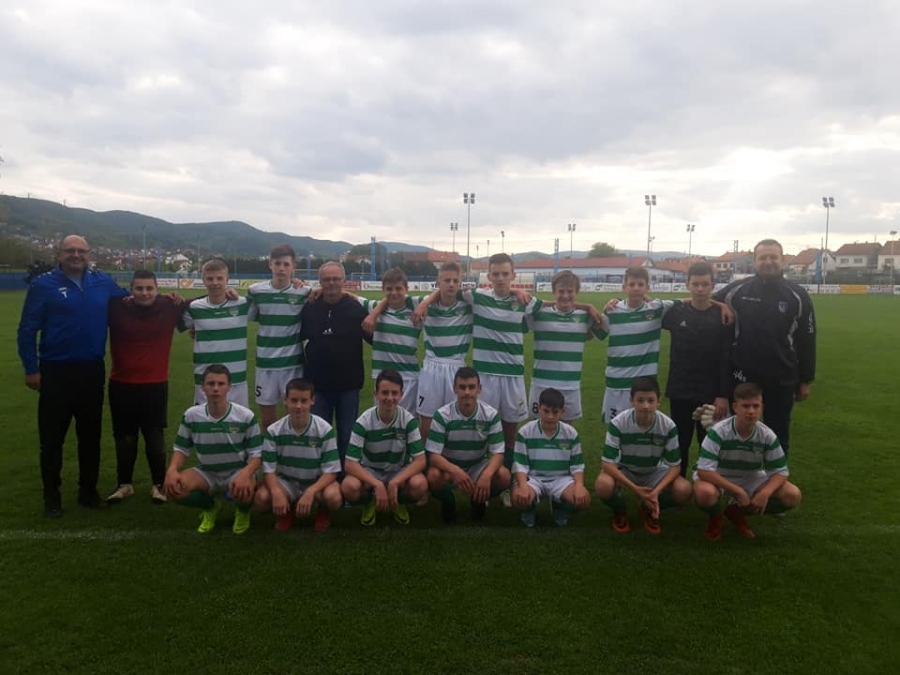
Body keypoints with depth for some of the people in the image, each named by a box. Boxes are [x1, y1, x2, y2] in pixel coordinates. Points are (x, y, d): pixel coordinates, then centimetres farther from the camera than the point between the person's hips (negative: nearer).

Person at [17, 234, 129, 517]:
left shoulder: (103, 282, 4)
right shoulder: (44, 284, -6)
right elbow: (27, 329, -4)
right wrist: (31, 369, -8)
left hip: (92, 370, 3)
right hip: (56, 371, -3)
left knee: (91, 434, 13)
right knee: (52, 437, 5)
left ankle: (88, 491, 27)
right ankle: (52, 497, 19)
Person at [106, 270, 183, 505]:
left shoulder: (169, 307, -7)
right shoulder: (116, 308, -7)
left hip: (156, 384, -1)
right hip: (121, 384, 1)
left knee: (155, 436, 8)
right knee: (124, 436, 13)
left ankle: (158, 484, 23)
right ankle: (124, 484, 29)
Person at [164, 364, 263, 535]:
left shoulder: (246, 416, -15)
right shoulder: (191, 415, -8)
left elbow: (256, 454, -11)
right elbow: (182, 449, 3)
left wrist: (245, 474, -33)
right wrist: (172, 470, -20)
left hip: (237, 472, -3)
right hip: (207, 473, 3)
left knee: (243, 490, -38)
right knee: (174, 488, -26)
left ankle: (243, 511, 5)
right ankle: (211, 506, 9)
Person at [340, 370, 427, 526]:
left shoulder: (409, 420, -17)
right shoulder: (364, 422, -19)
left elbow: (420, 460, -18)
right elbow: (349, 464, -22)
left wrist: (394, 483, -33)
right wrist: (378, 485, -34)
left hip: (399, 472, 1)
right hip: (369, 472, 0)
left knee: (420, 485, -33)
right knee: (349, 487, -34)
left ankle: (399, 503, 4)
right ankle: (370, 502, 3)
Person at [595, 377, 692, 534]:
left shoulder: (668, 426, -22)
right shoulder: (617, 423, -27)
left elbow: (674, 465, -15)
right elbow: (608, 463, -25)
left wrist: (656, 490, -32)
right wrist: (635, 489, -36)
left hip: (654, 471, 2)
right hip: (624, 470, -2)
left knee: (684, 490, -26)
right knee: (603, 486, -35)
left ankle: (650, 510, 6)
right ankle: (620, 511, 2)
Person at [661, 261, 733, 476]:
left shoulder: (723, 316, -4)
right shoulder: (676, 312, 0)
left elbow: (727, 359, -6)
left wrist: (724, 395, -10)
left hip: (711, 393, -1)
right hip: (680, 391, 1)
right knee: (680, 443, 10)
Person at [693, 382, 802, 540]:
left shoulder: (767, 436, -15)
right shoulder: (719, 431, -27)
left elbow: (780, 471, -8)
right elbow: (704, 470, -31)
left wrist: (764, 493, -28)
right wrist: (739, 491, -34)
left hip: (751, 480, 5)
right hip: (718, 479, -4)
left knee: (793, 496, -15)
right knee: (704, 493, -40)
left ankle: (738, 511, 7)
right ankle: (715, 518, 1)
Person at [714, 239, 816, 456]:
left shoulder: (797, 295, -2)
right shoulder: (737, 290, -4)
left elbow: (807, 341, 3)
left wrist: (806, 380, 4)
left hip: (781, 381, 0)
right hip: (742, 378, 0)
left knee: (778, 437, 12)